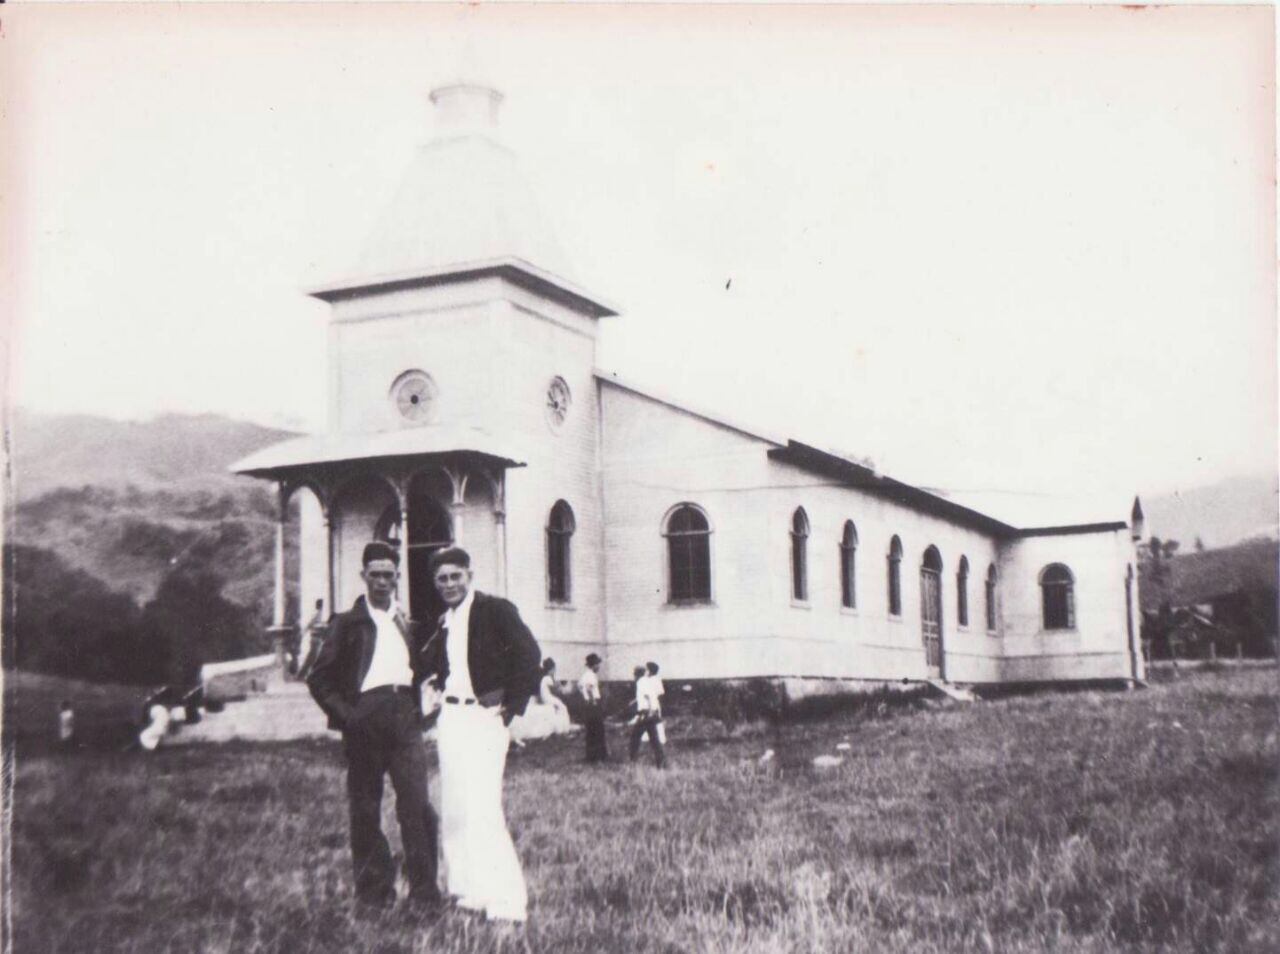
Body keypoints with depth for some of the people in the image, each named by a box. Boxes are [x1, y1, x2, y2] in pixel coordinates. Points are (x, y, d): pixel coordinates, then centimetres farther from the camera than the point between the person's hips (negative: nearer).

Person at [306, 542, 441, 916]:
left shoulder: (411, 623, 18)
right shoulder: (348, 623, 10)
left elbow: (425, 667, 23)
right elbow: (319, 677, 5)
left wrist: (420, 704, 7)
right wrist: (343, 713, -6)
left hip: (404, 714, 1)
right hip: (364, 718, -1)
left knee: (416, 805, -9)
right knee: (364, 810, 2)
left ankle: (424, 891, -4)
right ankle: (372, 892, 12)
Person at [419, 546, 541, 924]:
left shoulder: (495, 610, -7)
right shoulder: (445, 622, 15)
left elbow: (529, 655, -13)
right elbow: (425, 665, 16)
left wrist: (511, 706, -13)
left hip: (484, 716, -8)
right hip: (450, 718, 8)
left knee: (482, 809, -14)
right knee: (453, 808, 9)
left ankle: (504, 900, -10)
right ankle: (469, 890, 19)